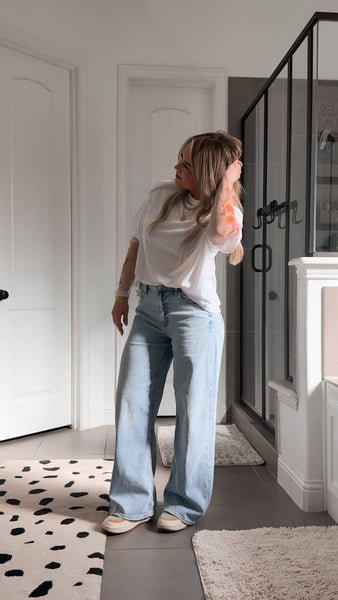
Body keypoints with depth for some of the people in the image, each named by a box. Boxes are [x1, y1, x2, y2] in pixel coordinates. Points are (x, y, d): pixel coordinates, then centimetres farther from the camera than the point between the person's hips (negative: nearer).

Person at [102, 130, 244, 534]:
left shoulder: (225, 214, -5)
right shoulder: (160, 197, 6)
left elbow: (224, 233, -31)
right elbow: (136, 246, 16)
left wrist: (228, 182, -18)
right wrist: (122, 294, 17)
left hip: (194, 312, -4)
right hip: (149, 308, 5)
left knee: (193, 410, 2)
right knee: (131, 405, 5)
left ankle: (185, 505, 21)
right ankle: (133, 504, 20)